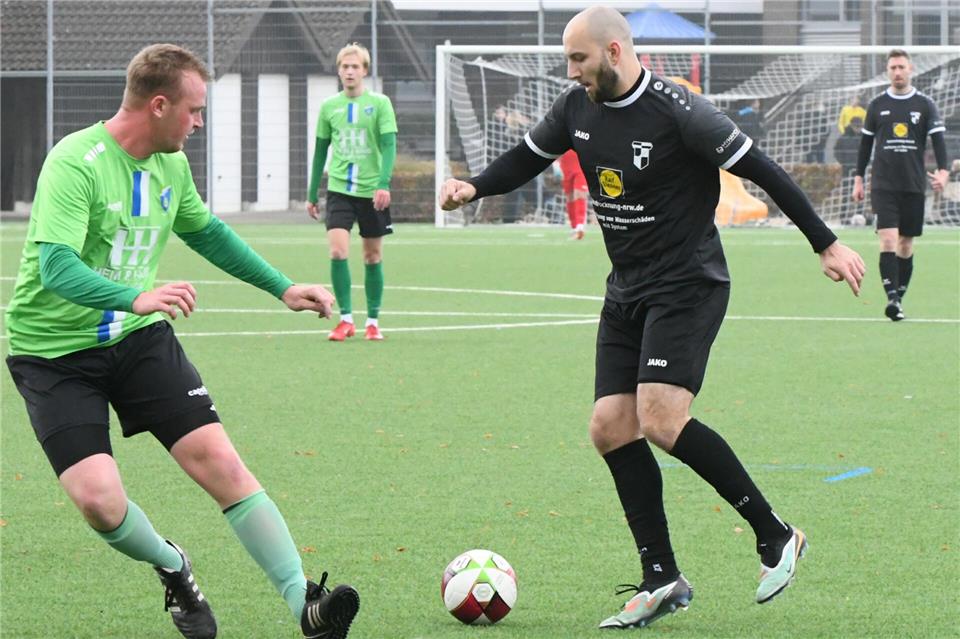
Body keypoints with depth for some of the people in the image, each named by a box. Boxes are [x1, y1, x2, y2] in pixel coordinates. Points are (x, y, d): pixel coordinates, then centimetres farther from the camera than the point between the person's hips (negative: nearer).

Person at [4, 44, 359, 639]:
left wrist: (282, 287, 22)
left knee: (219, 460, -11)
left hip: (139, 340, 6)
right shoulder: (76, 163, -22)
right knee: (99, 499, -19)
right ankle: (172, 568, 14)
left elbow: (207, 232, 23)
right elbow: (56, 266, -33)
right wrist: (135, 298, -49)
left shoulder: (171, 165, 3)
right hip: (55, 351, -5)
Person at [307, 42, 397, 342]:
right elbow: (320, 152, 14)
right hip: (339, 190, 1)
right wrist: (312, 195, 15)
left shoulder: (379, 103, -1)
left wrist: (383, 184, -21)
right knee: (337, 250, -15)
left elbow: (389, 146, -7)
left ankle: (373, 321, 17)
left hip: (372, 191, -1)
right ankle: (346, 319, -6)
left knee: (373, 256, 6)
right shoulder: (329, 107, 7)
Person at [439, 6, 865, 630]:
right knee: (611, 427, -2)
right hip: (627, 291, 8)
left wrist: (826, 244, -10)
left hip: (688, 285, -8)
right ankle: (662, 580, 4)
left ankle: (774, 535, -8)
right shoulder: (578, 107, 4)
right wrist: (474, 187, 1)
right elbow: (528, 157, 20)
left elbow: (764, 171, -13)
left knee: (661, 421, -22)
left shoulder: (678, 113, -17)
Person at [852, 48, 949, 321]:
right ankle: (892, 298, -22)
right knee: (888, 239, -15)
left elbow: (938, 141, -3)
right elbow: (866, 143, 13)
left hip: (914, 186, 1)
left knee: (906, 243, 5)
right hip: (883, 184, -1)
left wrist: (943, 171, -19)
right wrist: (858, 179, 11)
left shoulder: (925, 105, 4)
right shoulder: (876, 105, 6)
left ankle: (899, 298, 15)